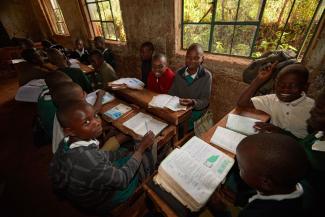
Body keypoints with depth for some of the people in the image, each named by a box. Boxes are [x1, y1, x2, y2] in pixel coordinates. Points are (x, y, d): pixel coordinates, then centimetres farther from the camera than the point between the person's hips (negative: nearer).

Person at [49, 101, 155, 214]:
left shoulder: (68, 141, -20)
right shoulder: (88, 162, -45)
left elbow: (98, 156, -3)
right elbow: (122, 180, -28)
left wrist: (127, 154, -2)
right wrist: (142, 147, -21)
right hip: (100, 202, -5)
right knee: (144, 158, 4)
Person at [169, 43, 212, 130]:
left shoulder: (206, 76, -11)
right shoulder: (179, 73, 0)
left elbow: (205, 100, -9)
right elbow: (172, 93, 7)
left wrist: (193, 102, -28)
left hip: (196, 110, -3)